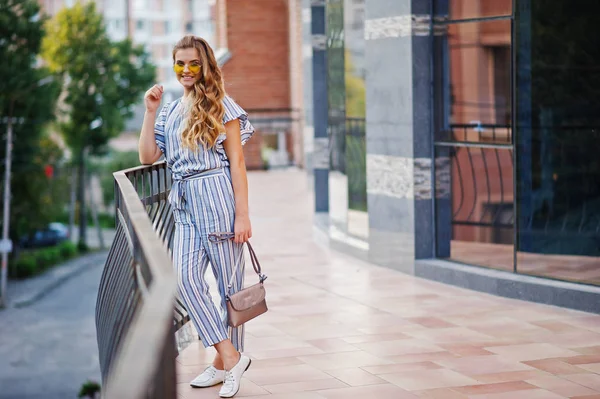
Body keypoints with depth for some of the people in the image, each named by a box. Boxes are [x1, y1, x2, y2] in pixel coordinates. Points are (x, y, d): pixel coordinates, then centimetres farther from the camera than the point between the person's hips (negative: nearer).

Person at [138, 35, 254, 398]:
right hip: (186, 204, 5)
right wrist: (150, 111, 5)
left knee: (230, 282, 0)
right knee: (186, 277, -12)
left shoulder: (221, 106, 0)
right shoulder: (170, 112, 17)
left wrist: (242, 215, -10)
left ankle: (225, 361, 9)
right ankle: (232, 358, -10)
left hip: (218, 197, -5)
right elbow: (148, 157, 11)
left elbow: (237, 162, -4)